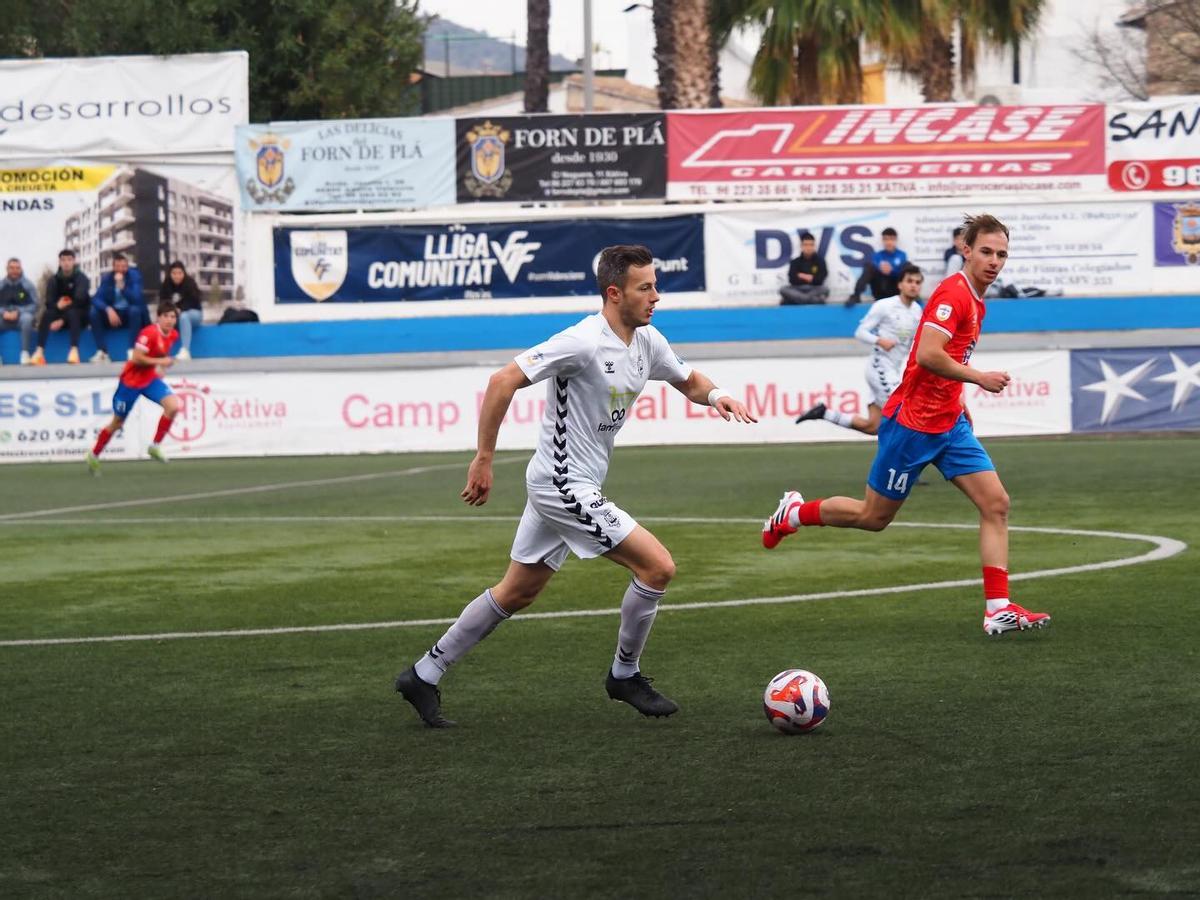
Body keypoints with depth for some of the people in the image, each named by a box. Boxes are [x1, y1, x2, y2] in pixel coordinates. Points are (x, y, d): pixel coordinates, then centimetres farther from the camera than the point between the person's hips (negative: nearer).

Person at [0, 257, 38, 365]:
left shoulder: (27, 285, 1)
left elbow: (34, 305, -3)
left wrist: (18, 312, -17)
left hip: (21, 315, -2)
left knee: (27, 318, -38)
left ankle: (25, 353, -35)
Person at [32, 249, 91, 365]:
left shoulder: (81, 278, -8)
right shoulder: (53, 280, 3)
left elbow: (79, 300, -19)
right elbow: (49, 303, -5)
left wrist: (62, 320, -26)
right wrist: (57, 305, -31)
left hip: (79, 316, -3)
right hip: (60, 315, 3)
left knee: (72, 313, -37)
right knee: (46, 313, -28)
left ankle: (74, 350, -49)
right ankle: (39, 352, -40)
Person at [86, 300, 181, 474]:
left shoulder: (173, 335, 0)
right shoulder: (149, 333, -24)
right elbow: (136, 358, -29)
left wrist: (159, 367, 11)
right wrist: (159, 362, -28)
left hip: (151, 379, 6)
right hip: (131, 380, -6)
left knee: (173, 406, -19)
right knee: (117, 423, 6)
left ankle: (155, 446, -6)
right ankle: (94, 455, 27)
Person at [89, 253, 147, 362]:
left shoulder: (134, 275, -11)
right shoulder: (107, 278, -3)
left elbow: (136, 299, -24)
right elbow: (96, 299, -13)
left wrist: (122, 286, -37)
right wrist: (108, 309, -32)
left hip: (132, 313, -3)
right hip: (113, 313, 3)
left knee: (135, 309, -36)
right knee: (94, 312, -23)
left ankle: (133, 351, -34)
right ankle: (102, 352, -25)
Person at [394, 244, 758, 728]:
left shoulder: (647, 342, 5)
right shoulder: (583, 342, -21)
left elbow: (688, 381, 23)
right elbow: (504, 381, -22)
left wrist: (715, 394, -2)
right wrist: (484, 459, -20)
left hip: (562, 485, 9)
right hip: (565, 485, -9)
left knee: (516, 593, 16)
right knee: (657, 566, -10)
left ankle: (424, 675, 23)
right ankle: (625, 675, 9)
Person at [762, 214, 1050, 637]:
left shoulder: (975, 300, 13)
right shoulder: (953, 293, -18)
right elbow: (927, 354, -29)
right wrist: (979, 378, -23)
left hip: (948, 424, 9)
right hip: (912, 423, -9)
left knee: (996, 504, -5)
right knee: (873, 517, 4)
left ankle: (999, 609, -7)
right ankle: (794, 513, 29)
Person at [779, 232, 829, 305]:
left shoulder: (820, 261, 5)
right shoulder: (795, 262, 5)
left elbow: (820, 280, -6)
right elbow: (792, 280, -7)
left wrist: (802, 276, -7)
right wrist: (808, 278, -11)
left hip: (814, 290, -1)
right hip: (798, 290, 1)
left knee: (825, 289, -33)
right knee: (783, 289, -30)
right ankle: (816, 300, -40)